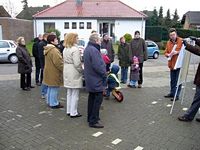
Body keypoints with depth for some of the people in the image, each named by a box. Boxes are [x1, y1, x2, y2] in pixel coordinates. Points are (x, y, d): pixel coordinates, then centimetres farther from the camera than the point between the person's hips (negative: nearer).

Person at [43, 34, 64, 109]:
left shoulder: (47, 49, 12)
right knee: (54, 88, 0)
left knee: (50, 87, 20)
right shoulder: (54, 50, -22)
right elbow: (58, 62, -24)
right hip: (54, 72, -10)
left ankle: (49, 101, 32)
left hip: (49, 71, 10)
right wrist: (63, 69, -12)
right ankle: (54, 104, 9)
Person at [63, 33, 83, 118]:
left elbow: (64, 61, 13)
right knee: (75, 94, 1)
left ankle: (69, 111, 26)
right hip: (74, 73, -9)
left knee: (69, 93, 17)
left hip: (67, 72, 9)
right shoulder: (75, 49, -16)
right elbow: (77, 63, -19)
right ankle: (73, 113, 9)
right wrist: (81, 70, -7)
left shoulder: (65, 49, 11)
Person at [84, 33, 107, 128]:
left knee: (92, 98, 18)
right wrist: (104, 74, -11)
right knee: (98, 99, -4)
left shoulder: (87, 49, 12)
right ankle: (93, 121, 1)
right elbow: (97, 66, -27)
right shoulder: (94, 50, -22)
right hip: (96, 79, -11)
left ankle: (90, 117, 29)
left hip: (90, 78, 11)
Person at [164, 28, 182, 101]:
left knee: (178, 80, -3)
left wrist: (177, 52, -20)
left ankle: (177, 95, 3)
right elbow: (165, 52, 14)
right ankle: (172, 93, 28)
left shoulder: (181, 41, -6)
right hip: (172, 64, 6)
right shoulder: (168, 42, 10)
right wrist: (168, 55, -7)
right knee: (172, 80, 16)